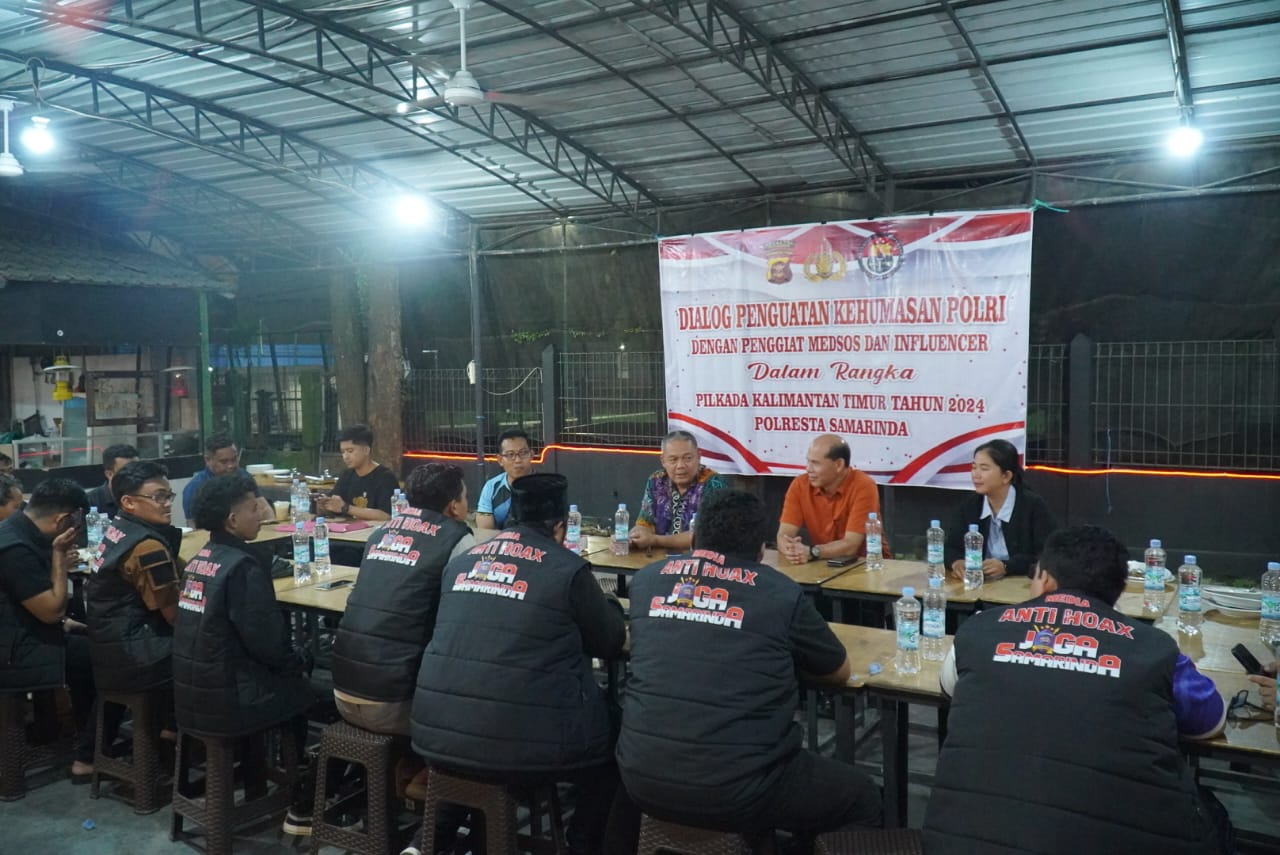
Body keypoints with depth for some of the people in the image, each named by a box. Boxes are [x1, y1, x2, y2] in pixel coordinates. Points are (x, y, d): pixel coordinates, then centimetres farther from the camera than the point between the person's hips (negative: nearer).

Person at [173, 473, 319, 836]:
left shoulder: (198, 559, 6)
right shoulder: (242, 566, -20)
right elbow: (267, 643, -22)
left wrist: (292, 657, 12)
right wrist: (299, 660, -2)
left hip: (192, 691, 8)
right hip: (224, 698, -8)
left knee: (293, 671, 23)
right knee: (303, 692, 12)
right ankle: (301, 803, 22)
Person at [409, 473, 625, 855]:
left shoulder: (462, 559, 10)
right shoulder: (568, 568, -6)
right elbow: (611, 643, 7)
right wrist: (609, 606, 25)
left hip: (437, 732, 6)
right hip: (520, 742, -5)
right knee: (611, 736, 20)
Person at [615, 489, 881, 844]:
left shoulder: (647, 578, 7)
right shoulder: (782, 593, -3)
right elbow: (840, 672, 12)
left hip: (642, 776, 4)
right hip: (736, 791, -4)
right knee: (862, 798, 21)